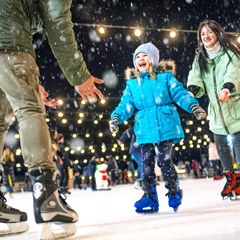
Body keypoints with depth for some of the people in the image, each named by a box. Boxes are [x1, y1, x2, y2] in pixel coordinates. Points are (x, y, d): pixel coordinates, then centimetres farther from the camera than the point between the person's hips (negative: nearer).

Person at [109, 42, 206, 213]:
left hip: (166, 127, -3)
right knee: (147, 163, 3)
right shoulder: (132, 83, 10)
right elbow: (126, 104, 3)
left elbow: (180, 93, -3)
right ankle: (150, 196, 14)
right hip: (145, 130, 3)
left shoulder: (165, 77, 4)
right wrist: (117, 117, -15)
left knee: (165, 160, -2)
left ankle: (174, 191, 19)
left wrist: (194, 106, -18)